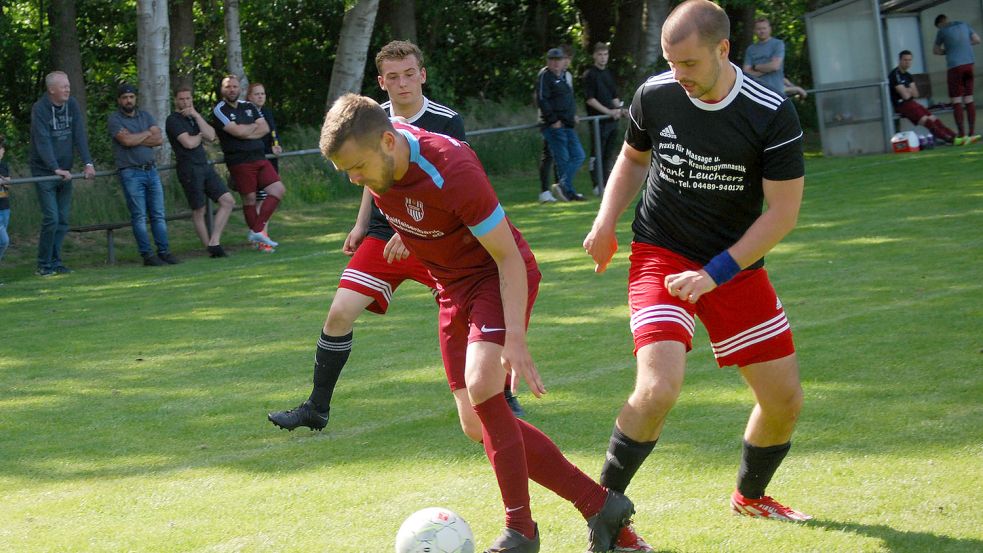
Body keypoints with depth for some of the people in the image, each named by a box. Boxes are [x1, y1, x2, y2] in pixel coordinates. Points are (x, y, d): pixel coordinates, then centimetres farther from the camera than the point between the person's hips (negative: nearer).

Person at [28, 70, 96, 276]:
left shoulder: (72, 105, 2)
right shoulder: (40, 109, -14)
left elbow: (80, 135, -3)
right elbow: (43, 142, -23)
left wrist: (88, 163, -15)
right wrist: (56, 169, -32)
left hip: (65, 172, 6)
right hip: (44, 173, -6)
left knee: (63, 221, 6)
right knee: (51, 219, -11)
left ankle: (55, 263, 14)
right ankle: (44, 265, -2)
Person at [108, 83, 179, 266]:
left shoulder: (145, 116, 14)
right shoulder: (114, 119, -1)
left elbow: (159, 139, 1)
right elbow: (126, 140, -16)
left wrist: (135, 139, -8)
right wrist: (147, 134, -1)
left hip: (151, 170, 5)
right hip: (130, 173, -5)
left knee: (158, 214, 4)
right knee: (139, 216, -5)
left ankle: (164, 251, 7)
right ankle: (147, 255, -4)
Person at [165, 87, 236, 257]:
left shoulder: (195, 118, 18)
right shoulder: (173, 120, -5)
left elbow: (211, 136, 0)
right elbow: (189, 143, -17)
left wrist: (196, 115, -6)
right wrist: (201, 136, 4)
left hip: (205, 166, 7)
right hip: (189, 168, -7)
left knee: (228, 201, -2)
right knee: (199, 211, 0)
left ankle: (214, 243, -1)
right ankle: (210, 248, 8)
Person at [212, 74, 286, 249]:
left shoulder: (249, 107, 16)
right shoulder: (219, 110, -3)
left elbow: (265, 129, 6)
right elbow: (237, 131, -15)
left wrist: (245, 133, -8)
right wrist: (254, 126, 3)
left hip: (259, 158, 6)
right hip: (239, 161, -6)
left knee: (279, 189, -4)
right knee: (249, 199, -3)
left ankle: (257, 231, -1)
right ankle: (256, 233, 10)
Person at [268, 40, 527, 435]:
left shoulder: (447, 122, -11)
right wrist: (361, 225, 17)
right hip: (383, 236, 4)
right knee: (339, 313, -6)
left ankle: (503, 397, 13)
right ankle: (317, 409, 6)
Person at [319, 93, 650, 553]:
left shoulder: (452, 171, -32)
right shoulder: (374, 157, -12)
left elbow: (509, 256, -25)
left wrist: (515, 338, -32)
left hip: (499, 277, -8)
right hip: (454, 287, 8)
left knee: (481, 387, -31)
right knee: (478, 426, 3)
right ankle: (601, 506, 9)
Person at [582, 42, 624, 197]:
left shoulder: (608, 74, 17)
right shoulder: (589, 75, -5)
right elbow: (590, 99, -12)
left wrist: (617, 109, 1)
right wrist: (608, 111, -15)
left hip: (612, 120, 7)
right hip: (598, 121, -7)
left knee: (610, 154, 8)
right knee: (597, 154, -5)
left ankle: (607, 184, 13)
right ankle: (598, 186, -3)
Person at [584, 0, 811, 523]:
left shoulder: (772, 114, -16)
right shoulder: (654, 95, -9)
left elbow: (783, 212, -12)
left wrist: (716, 274, -18)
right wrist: (606, 222, -2)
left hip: (737, 267, 1)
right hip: (661, 257, -1)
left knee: (785, 401, 5)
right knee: (658, 387, -24)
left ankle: (749, 495, 34)